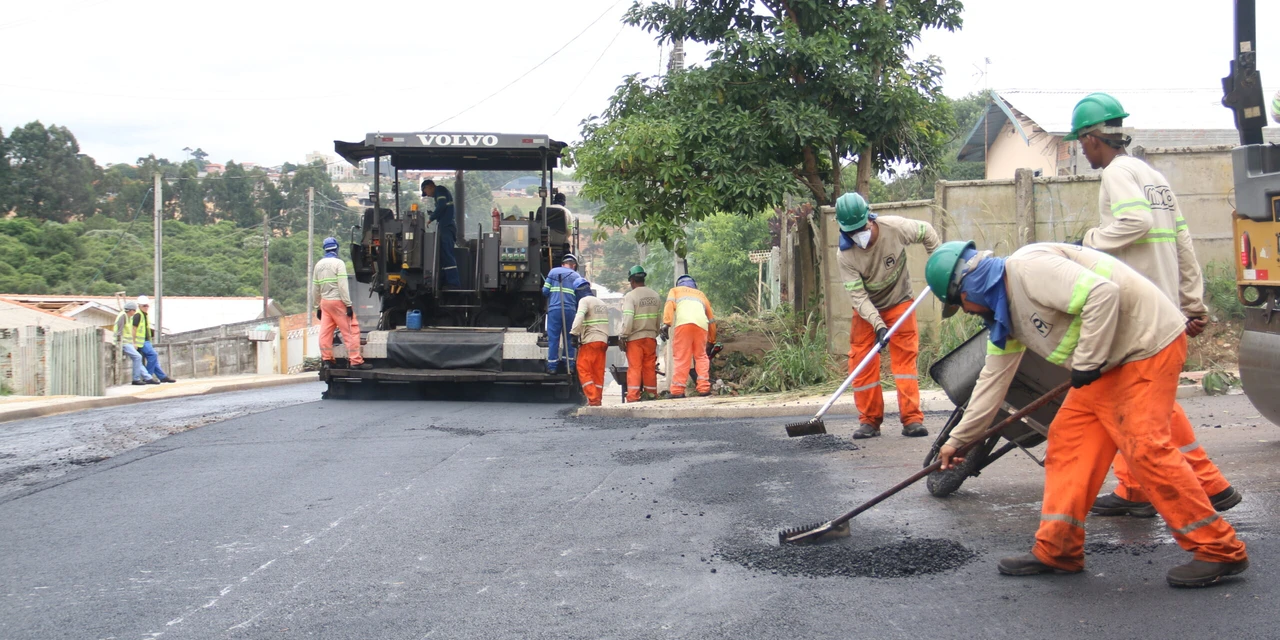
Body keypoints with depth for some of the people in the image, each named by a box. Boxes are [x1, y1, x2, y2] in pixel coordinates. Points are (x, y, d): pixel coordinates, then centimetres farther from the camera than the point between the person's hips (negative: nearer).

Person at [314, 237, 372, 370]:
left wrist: (318, 307, 21)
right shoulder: (338, 263, -8)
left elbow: (316, 288, 14)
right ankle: (356, 361, -8)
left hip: (324, 302, 7)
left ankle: (327, 359, 8)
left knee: (325, 332, 7)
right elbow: (342, 286, -16)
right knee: (351, 331, -4)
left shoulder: (318, 265, 11)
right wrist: (348, 304, -16)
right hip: (338, 301, -7)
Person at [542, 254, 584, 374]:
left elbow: (545, 291, 8)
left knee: (553, 338, 2)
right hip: (570, 310, 1)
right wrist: (577, 311, 19)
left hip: (554, 309, 0)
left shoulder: (553, 272, 11)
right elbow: (580, 297, 6)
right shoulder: (577, 276, 12)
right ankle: (570, 366, 10)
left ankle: (552, 366, 1)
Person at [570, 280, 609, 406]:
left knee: (583, 369, -6)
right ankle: (597, 400, 6)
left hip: (590, 341, -8)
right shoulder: (601, 303, 23)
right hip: (603, 341, 8)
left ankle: (593, 399, -15)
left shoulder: (584, 301, -4)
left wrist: (574, 333, -23)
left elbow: (579, 317, -21)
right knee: (598, 372, 8)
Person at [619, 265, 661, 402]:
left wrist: (622, 336, -12)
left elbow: (627, 318, -16)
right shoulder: (655, 295, 9)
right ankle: (651, 395, 13)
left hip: (635, 338, -5)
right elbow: (660, 318, 10)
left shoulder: (630, 296, -10)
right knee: (650, 368, 9)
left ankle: (633, 397, -8)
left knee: (634, 368, -4)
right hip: (651, 336, 5)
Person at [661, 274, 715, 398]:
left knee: (681, 358, -3)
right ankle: (704, 387, 4)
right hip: (701, 324, 3)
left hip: (683, 323, -3)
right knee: (701, 356, 15)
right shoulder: (701, 294, 38)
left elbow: (670, 304, 7)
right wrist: (712, 341, 42)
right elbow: (711, 318, 36)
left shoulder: (675, 290, 30)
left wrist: (666, 323, -4)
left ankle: (677, 390, -9)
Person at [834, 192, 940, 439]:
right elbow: (858, 296, -23)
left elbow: (926, 231, -3)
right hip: (866, 310, 1)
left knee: (905, 358, -7)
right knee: (862, 363, -2)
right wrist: (878, 325, -33)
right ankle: (870, 420, 9)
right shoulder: (845, 256, -23)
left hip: (899, 303, -1)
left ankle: (912, 419, -6)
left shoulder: (895, 228, -23)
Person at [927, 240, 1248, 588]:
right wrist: (958, 438, 22)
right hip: (1107, 364, 10)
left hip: (1148, 343, -10)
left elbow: (1102, 293, -29)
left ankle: (1221, 552, -5)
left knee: (1145, 448, -15)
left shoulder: (1029, 267, -20)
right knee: (1067, 439, 6)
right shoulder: (1004, 312, 12)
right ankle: (1056, 550, 10)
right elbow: (993, 378, 20)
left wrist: (1087, 362, -22)